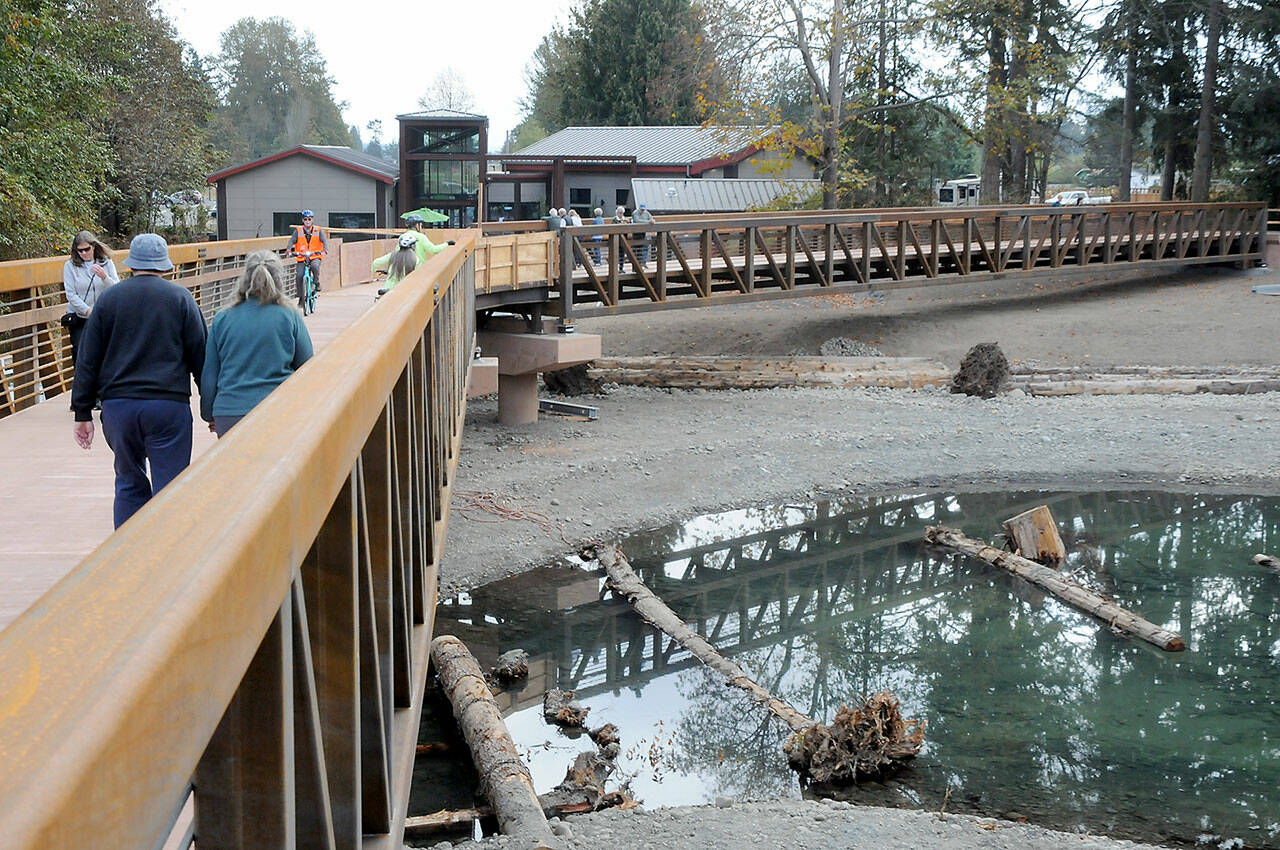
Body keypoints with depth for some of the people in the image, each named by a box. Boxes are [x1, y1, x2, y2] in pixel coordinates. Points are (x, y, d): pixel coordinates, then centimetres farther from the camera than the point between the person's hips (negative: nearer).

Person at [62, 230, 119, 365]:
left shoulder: (106, 263, 2)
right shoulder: (70, 266, -1)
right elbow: (71, 294, -7)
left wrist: (104, 277, -23)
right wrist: (88, 311, -17)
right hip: (79, 319, -1)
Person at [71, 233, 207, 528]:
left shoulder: (108, 298, 7)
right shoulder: (180, 297, 1)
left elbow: (87, 361, 7)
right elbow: (200, 356, 1)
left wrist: (83, 413, 11)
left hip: (118, 406, 3)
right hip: (168, 404, -3)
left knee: (129, 484, 16)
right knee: (169, 489, 1)